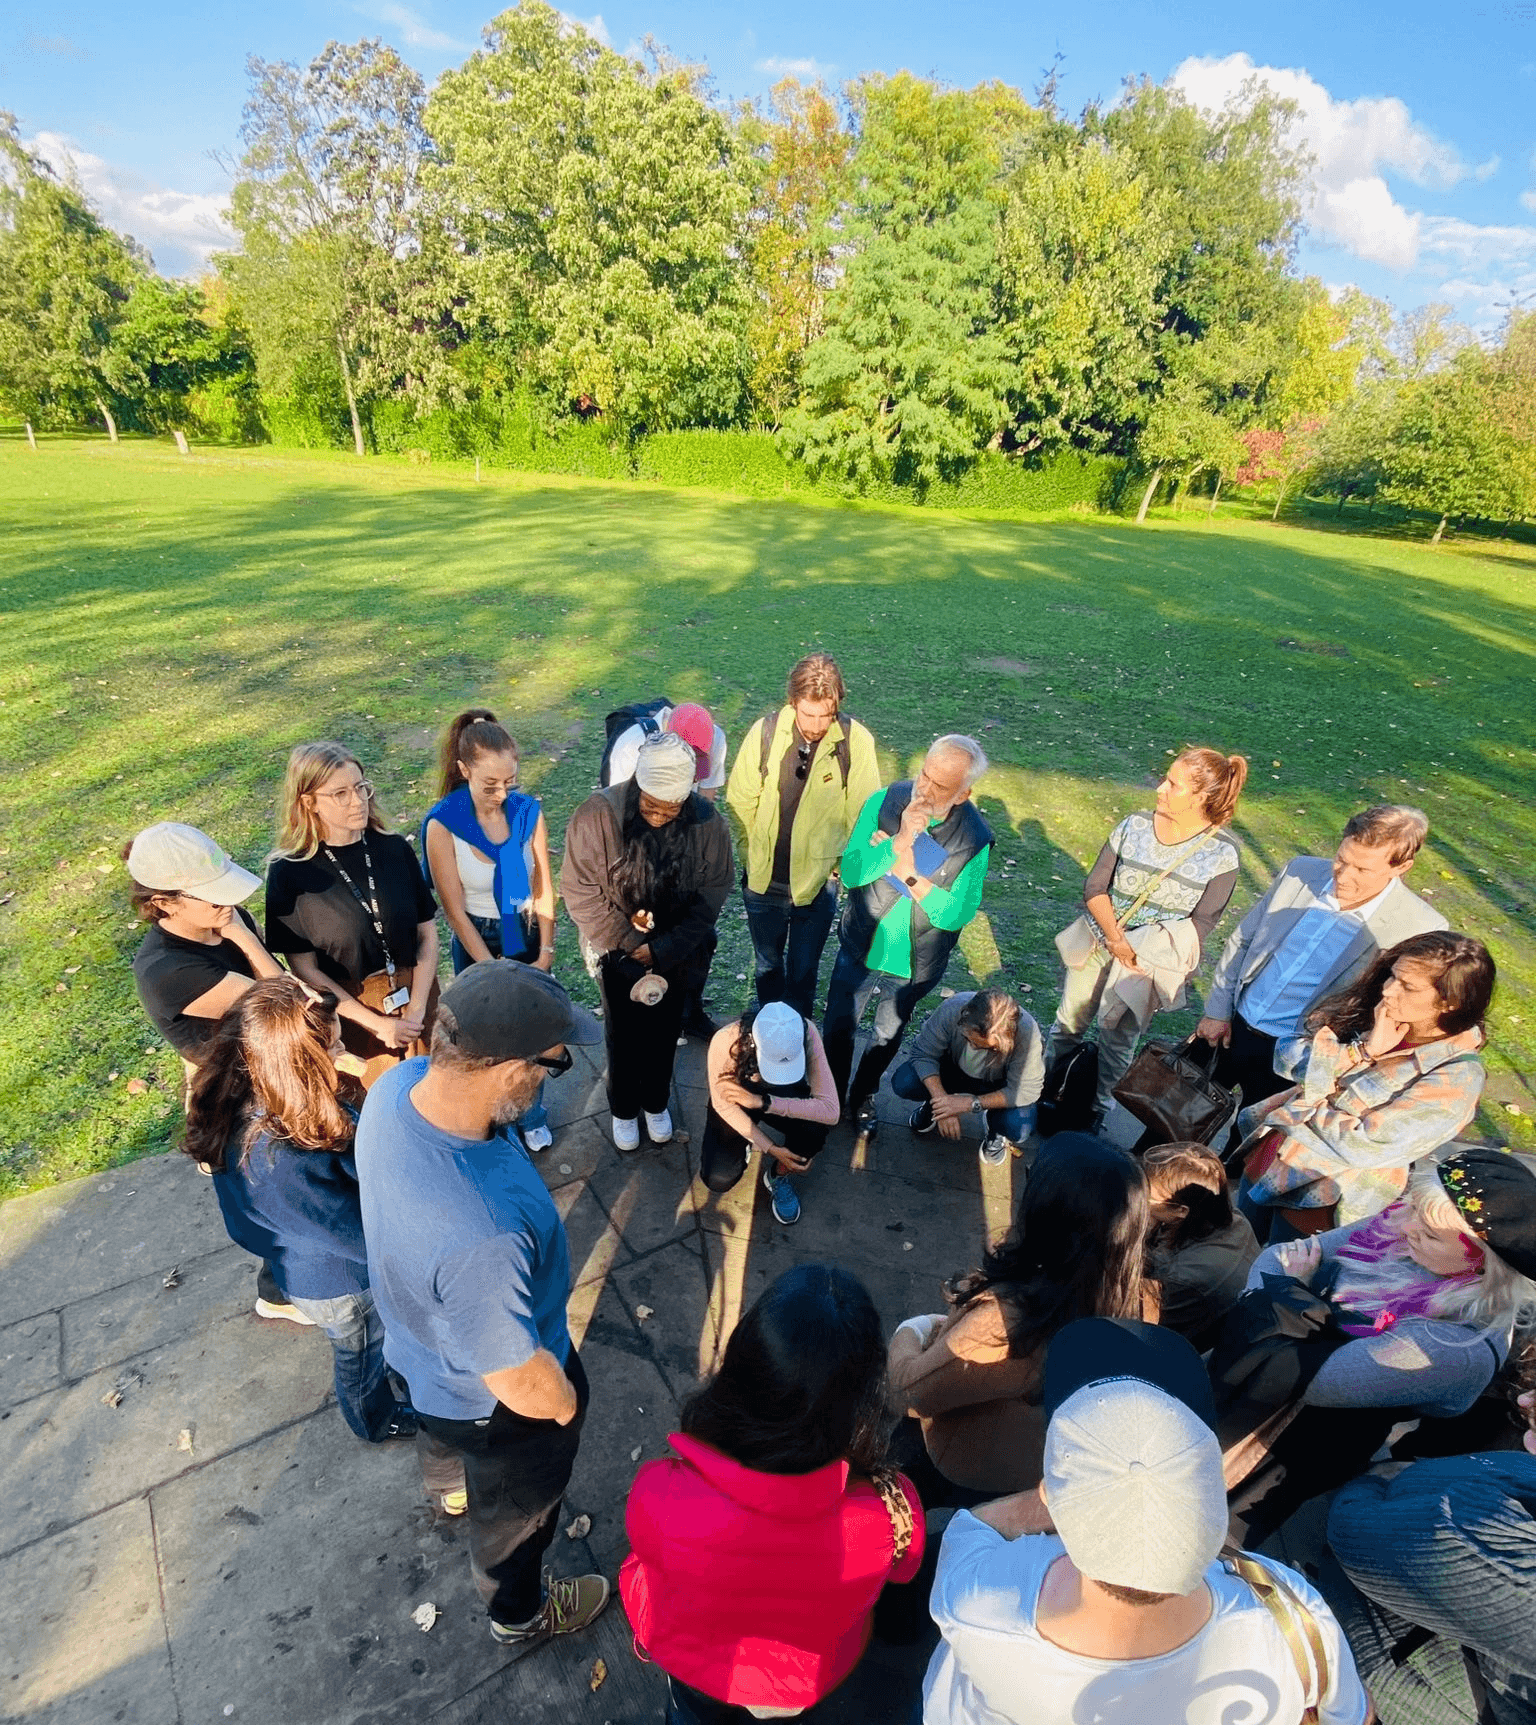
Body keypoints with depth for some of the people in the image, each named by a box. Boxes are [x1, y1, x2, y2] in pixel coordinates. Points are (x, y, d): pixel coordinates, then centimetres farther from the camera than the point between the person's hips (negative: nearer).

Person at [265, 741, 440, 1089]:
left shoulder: (394, 849, -6)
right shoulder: (289, 873, -13)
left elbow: (427, 932, -3)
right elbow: (305, 968, -10)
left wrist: (417, 1007, -13)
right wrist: (377, 1023, -14)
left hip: (417, 996, 2)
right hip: (349, 1010, -2)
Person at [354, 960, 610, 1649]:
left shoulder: (398, 1082, -28)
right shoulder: (483, 1236, -49)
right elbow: (521, 1384, -30)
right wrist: (566, 1403, -11)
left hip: (420, 1340, 7)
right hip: (492, 1407, -6)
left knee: (447, 1434, 40)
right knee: (515, 1509, 28)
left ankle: (448, 1485, 74)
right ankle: (519, 1613, 60)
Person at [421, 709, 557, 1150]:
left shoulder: (528, 812, -12)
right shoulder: (443, 824, -20)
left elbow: (544, 890, -4)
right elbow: (455, 911, -15)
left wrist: (545, 953, -7)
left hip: (528, 936, 2)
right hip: (477, 941, -2)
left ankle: (531, 1117, 41)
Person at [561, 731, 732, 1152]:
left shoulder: (706, 823, -19)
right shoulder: (599, 814, -23)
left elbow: (711, 895, -14)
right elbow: (581, 891, -18)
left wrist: (661, 951, -19)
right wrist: (628, 947, -19)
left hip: (677, 956, 1)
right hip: (618, 954, -1)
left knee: (663, 1035, 21)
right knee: (623, 1037, 17)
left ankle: (656, 1102, 49)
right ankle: (623, 1109, 45)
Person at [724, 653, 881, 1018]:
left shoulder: (856, 741, -15)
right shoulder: (766, 731, -12)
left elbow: (863, 814, -5)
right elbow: (740, 802, -1)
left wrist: (837, 865, -4)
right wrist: (753, 860, 0)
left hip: (817, 885, -1)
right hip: (763, 882, 2)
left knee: (803, 974, 16)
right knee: (767, 966, 23)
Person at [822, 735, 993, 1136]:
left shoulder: (975, 840, -21)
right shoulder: (883, 802, -20)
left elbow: (957, 913, -22)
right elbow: (850, 872, -23)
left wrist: (905, 868, -29)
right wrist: (900, 842, -36)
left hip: (914, 964, 0)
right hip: (861, 948, 0)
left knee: (888, 1035, 25)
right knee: (838, 1027, 18)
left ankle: (863, 1096, 54)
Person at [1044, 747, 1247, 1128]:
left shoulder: (1221, 854, -13)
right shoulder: (1134, 826, -7)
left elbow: (1202, 923, -11)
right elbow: (1094, 887, -6)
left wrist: (1141, 947, -20)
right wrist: (1114, 935, -20)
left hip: (1149, 963, -2)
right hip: (1099, 941, 3)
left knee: (1118, 1039, 13)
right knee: (1069, 1022, 15)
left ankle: (1101, 1108, 37)